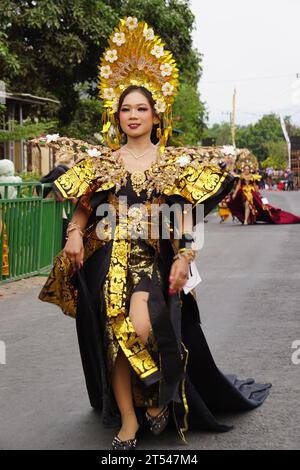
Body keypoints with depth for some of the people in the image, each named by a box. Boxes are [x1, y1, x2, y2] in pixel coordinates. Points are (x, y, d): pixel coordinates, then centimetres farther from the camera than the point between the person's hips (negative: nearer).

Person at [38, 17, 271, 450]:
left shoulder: (175, 162, 6)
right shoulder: (101, 161, 10)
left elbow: (186, 216, 3)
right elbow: (83, 207, 11)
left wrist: (185, 255, -9)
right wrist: (75, 234, -8)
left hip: (154, 260, -2)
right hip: (108, 260, 2)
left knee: (142, 328, -22)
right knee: (113, 337, -2)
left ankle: (156, 394, 6)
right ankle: (128, 422, 8)